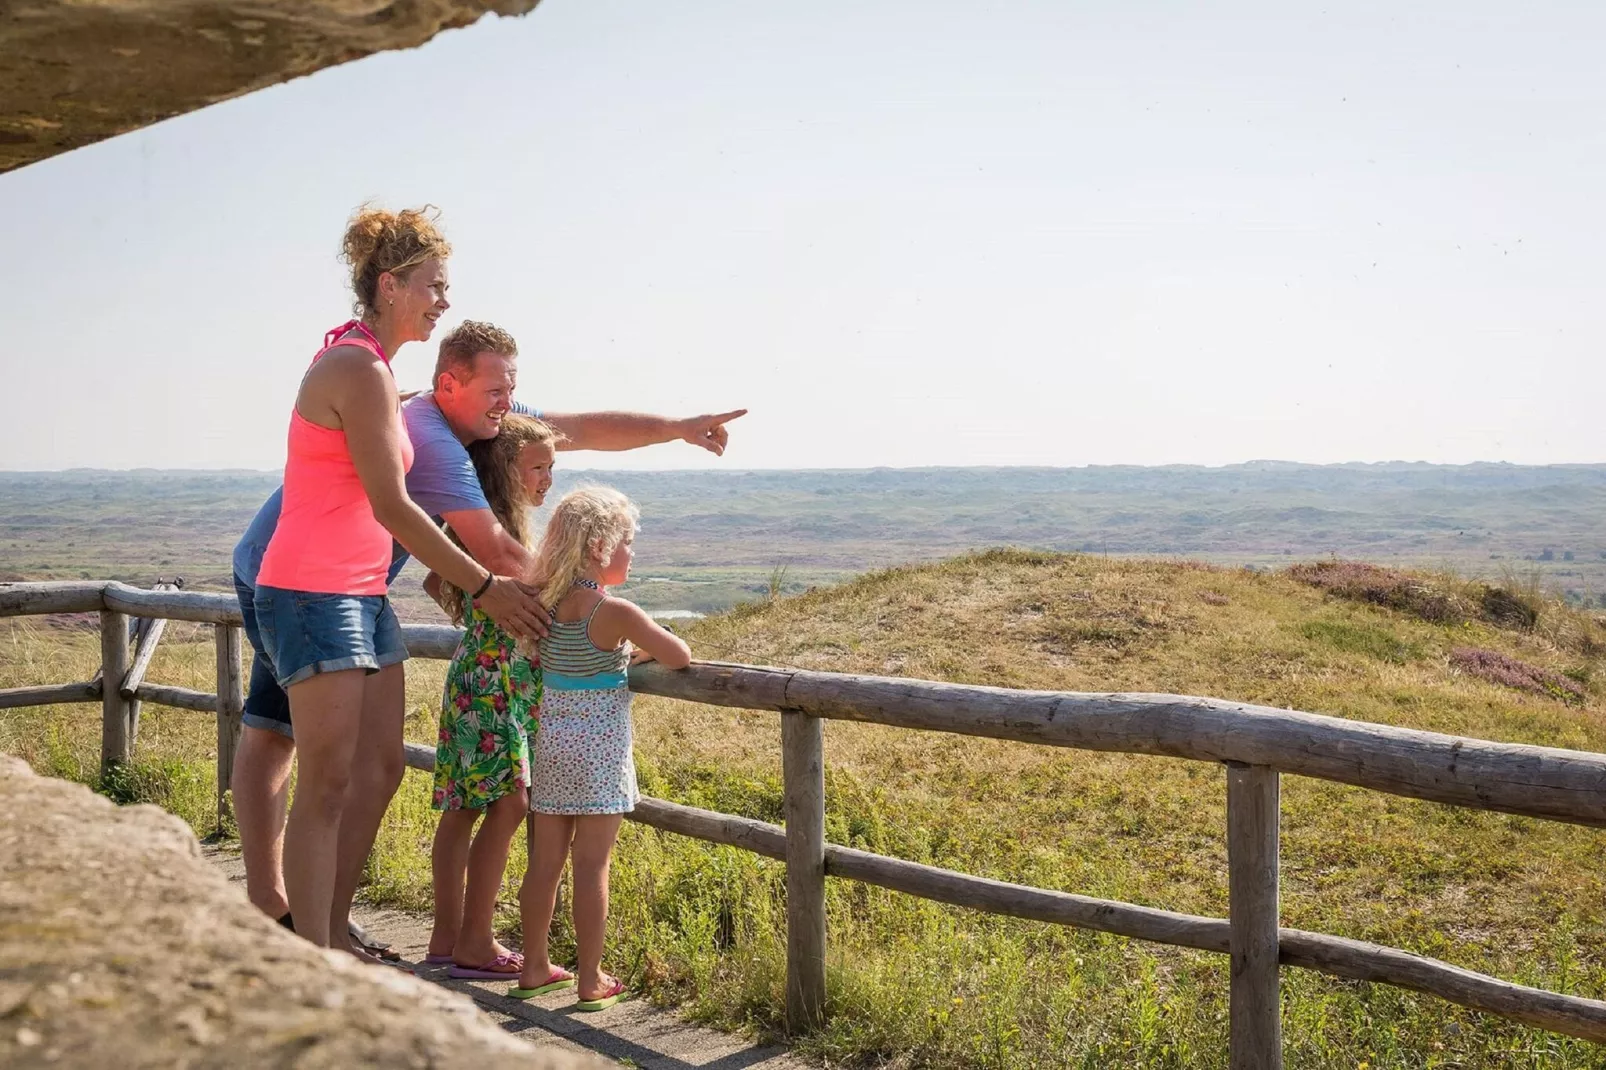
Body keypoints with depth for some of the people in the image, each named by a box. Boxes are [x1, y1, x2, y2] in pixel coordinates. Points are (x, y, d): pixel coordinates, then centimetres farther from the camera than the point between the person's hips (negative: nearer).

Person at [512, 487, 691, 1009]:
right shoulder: (615, 612, -15)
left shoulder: (545, 602, 3)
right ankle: (591, 981, 6)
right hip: (600, 748, -6)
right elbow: (681, 657, -13)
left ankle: (535, 967, 21)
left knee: (545, 859, 12)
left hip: (550, 741, 6)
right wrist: (645, 649, 7)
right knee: (592, 866, -1)